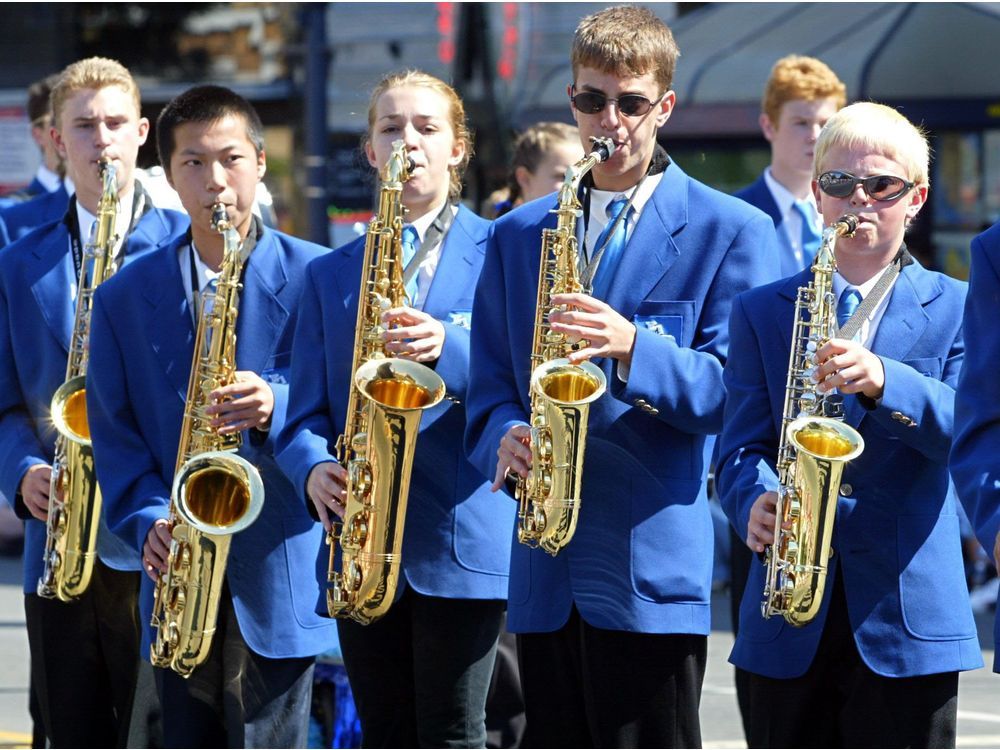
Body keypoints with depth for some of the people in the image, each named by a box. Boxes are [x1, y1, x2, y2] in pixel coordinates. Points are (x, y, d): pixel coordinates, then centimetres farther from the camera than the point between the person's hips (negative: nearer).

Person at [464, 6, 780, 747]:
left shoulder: (730, 231, 2)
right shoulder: (518, 235, 16)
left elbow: (732, 393, -6)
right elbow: (490, 388, 15)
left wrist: (634, 347, -23)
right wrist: (508, 438, -8)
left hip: (653, 566, -5)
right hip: (545, 572, 5)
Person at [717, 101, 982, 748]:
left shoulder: (956, 309, 8)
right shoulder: (762, 312, 12)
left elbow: (964, 431, -8)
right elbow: (741, 445, 3)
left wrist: (882, 380, -25)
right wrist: (755, 501, -19)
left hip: (909, 614, -2)